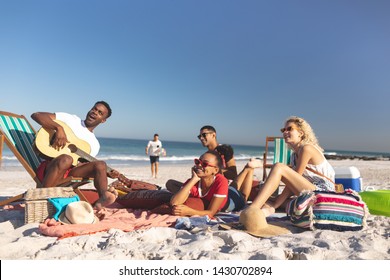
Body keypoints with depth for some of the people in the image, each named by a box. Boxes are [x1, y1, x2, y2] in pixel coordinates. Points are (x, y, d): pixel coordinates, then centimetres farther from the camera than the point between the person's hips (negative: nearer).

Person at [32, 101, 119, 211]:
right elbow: (36, 115, -3)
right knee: (66, 159, -36)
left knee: (100, 165, -18)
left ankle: (103, 198, -42)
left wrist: (107, 173, -5)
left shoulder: (94, 144, 17)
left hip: (69, 173, 4)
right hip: (48, 168, -4)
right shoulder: (70, 119, 5)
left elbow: (85, 167, 12)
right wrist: (59, 127, -21)